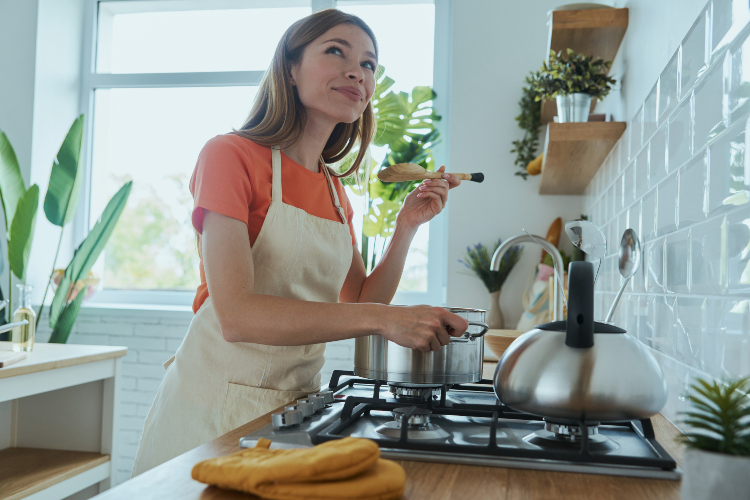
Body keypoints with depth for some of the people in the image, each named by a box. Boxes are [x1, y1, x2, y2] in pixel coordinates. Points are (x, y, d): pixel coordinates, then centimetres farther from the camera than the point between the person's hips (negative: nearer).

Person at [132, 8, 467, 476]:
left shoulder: (335, 192, 7)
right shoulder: (232, 155, -13)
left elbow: (359, 307, 8)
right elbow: (235, 315, -24)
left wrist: (407, 227, -4)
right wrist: (382, 318, -30)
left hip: (298, 400, 6)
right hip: (219, 398, -6)